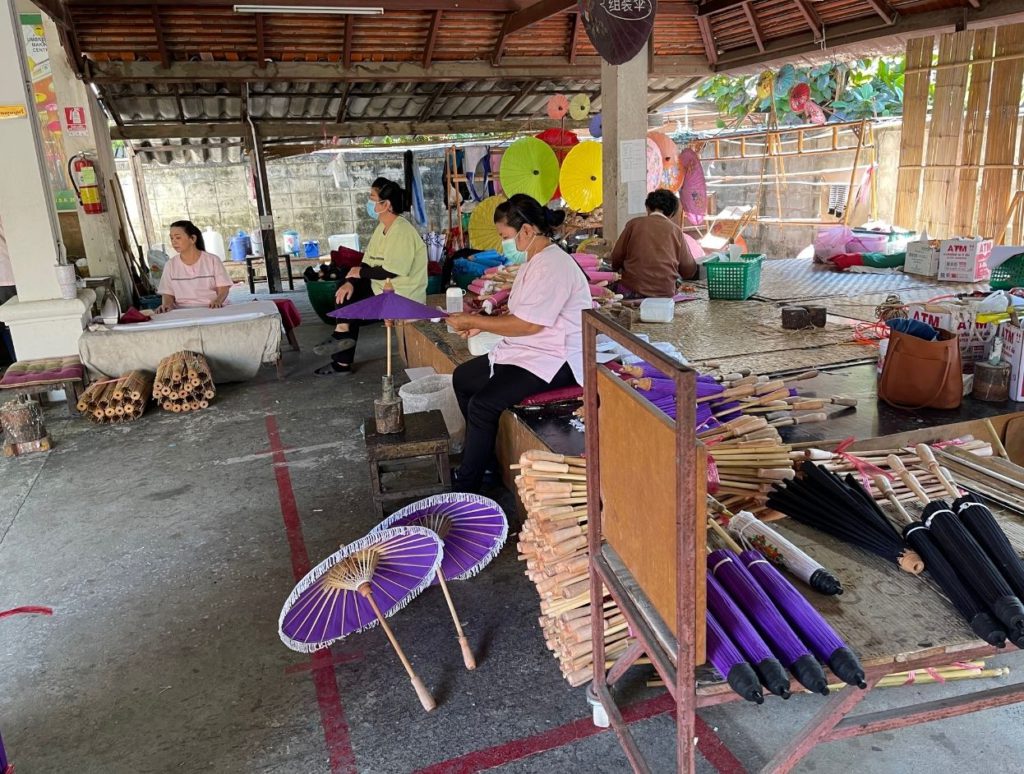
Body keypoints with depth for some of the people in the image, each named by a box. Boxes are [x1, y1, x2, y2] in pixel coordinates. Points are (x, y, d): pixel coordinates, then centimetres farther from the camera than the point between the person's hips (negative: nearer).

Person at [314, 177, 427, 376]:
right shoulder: (383, 227, 10)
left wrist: (360, 272, -12)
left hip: (402, 297, -9)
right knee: (346, 290, 5)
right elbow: (367, 262, 7)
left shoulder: (401, 232, -21)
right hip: (382, 288, 9)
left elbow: (390, 272, -27)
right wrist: (350, 282, -11)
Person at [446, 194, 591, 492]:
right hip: (528, 353, 12)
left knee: (482, 404, -23)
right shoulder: (535, 261, 13)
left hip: (554, 361, -12)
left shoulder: (551, 266, -21)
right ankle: (481, 454, 26)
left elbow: (528, 324, -24)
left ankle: (467, 485, -8)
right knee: (463, 378, 16)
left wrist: (474, 321, -16)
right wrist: (483, 324, 4)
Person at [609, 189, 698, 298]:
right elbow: (689, 270, 11)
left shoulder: (634, 224, 4)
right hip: (665, 293, 1)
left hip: (633, 290, 0)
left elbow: (616, 256, 7)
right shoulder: (676, 230, 8)